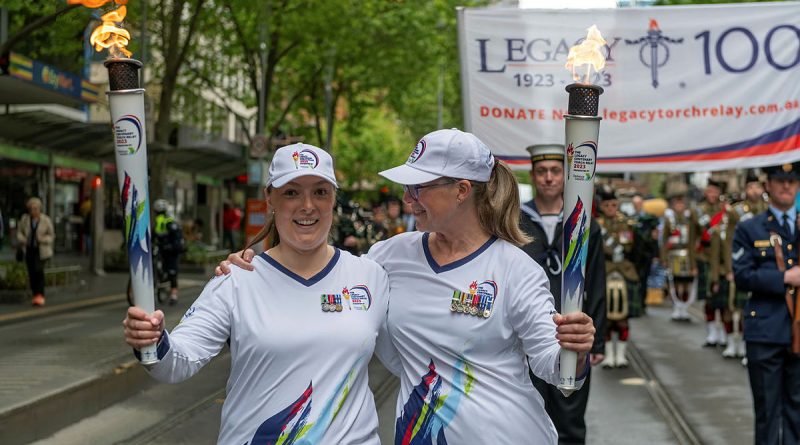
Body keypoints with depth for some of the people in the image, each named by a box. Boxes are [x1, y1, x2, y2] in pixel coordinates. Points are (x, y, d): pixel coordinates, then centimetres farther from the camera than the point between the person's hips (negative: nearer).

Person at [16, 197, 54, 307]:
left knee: (39, 270, -20)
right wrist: (22, 239, -17)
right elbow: (19, 232, 5)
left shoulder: (46, 220, -7)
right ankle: (36, 295, 18)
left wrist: (42, 239, -20)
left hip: (41, 250, -3)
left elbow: (51, 236, 0)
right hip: (29, 250, 3)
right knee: (31, 273, 3)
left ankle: (40, 295, -13)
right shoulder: (24, 219, 0)